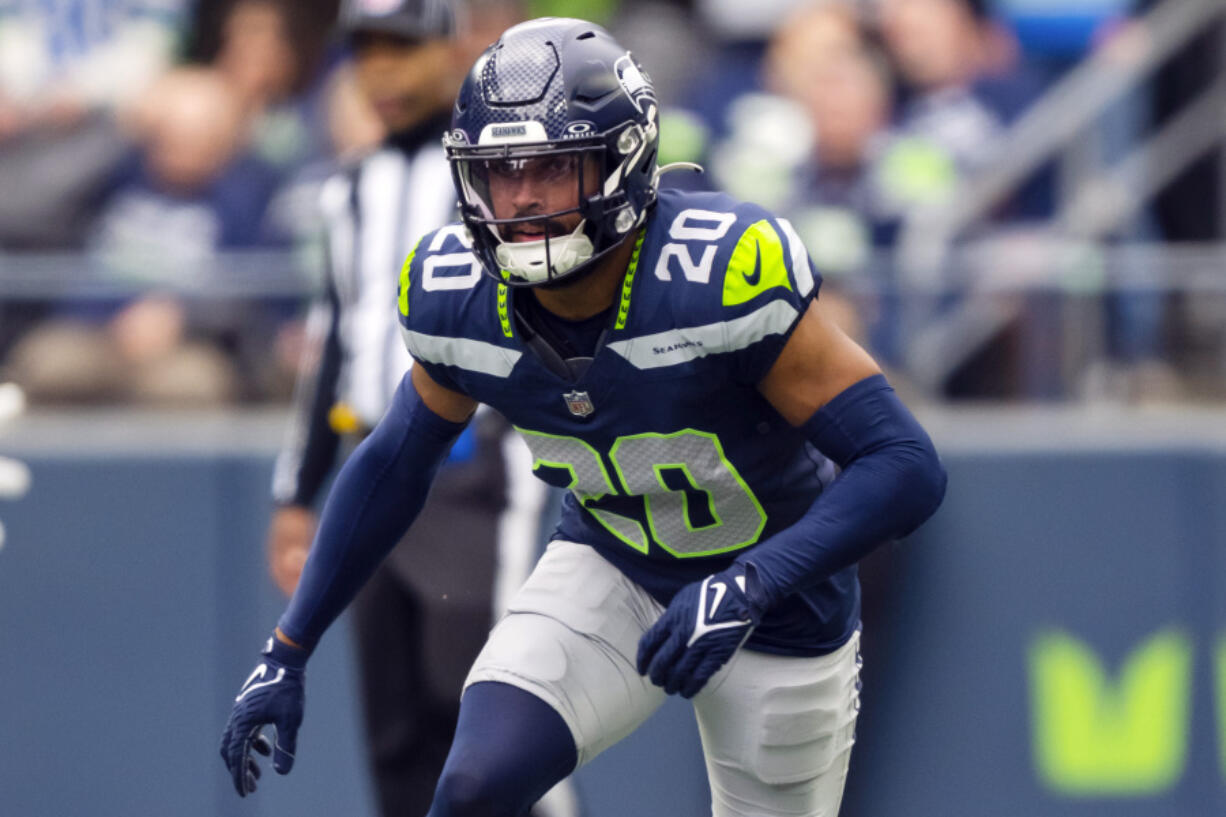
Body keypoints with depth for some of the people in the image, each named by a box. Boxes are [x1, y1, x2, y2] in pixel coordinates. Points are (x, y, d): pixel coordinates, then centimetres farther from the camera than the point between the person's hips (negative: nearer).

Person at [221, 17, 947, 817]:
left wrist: (746, 587, -44)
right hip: (610, 569, 3)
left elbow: (907, 467, -32)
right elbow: (393, 467, 4)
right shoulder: (455, 294, -17)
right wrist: (287, 654, 5)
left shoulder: (724, 274, -33)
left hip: (770, 599, -3)